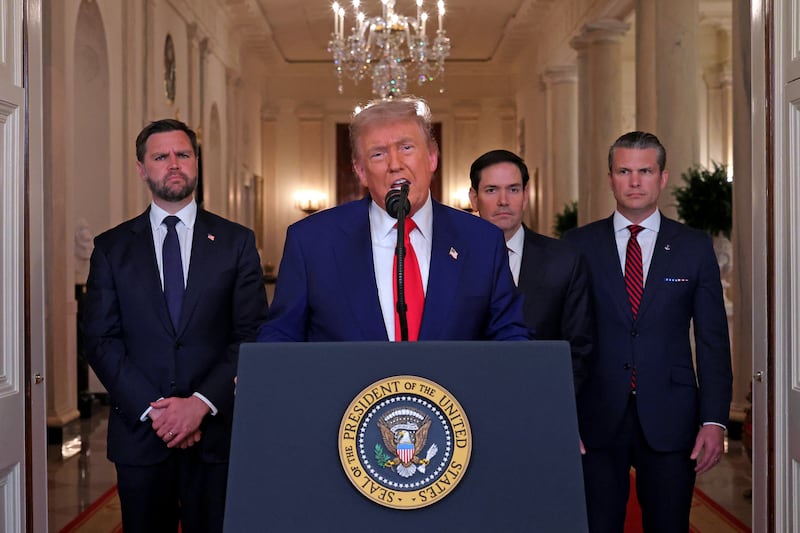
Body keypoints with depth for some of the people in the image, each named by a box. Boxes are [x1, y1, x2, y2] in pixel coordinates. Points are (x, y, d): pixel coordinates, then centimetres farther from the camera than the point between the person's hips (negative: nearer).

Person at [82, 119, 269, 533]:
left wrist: (202, 402, -12)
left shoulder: (236, 242, 4)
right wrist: (152, 409, -10)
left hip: (217, 429, 0)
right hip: (139, 432, 1)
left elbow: (253, 335, -1)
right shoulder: (112, 247, 7)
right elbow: (100, 339, 1)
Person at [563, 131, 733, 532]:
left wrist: (714, 420, -4)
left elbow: (713, 340, 4)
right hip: (596, 419, 0)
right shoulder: (579, 245, 5)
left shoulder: (695, 247, 5)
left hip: (669, 419, 0)